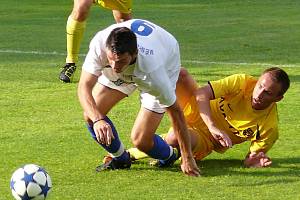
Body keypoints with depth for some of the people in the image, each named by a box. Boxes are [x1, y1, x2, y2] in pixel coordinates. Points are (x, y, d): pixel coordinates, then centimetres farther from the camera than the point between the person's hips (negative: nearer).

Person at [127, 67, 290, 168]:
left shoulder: (269, 128, -21)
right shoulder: (243, 82, -19)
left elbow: (251, 160, -10)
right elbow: (202, 94, -24)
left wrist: (255, 162, -36)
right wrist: (213, 127, -39)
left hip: (205, 141, -2)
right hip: (196, 112, 2)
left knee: (177, 138, -37)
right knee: (179, 74, -25)